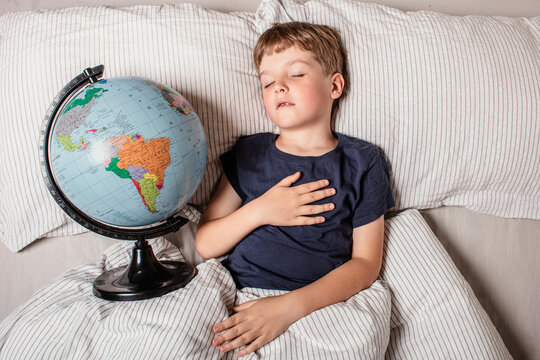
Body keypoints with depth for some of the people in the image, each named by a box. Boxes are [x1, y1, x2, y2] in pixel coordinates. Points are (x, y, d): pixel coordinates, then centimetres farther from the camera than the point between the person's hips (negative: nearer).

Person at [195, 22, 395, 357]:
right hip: (239, 300, 1)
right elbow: (205, 245, 11)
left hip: (318, 305, 0)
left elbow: (366, 262, 0)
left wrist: (289, 306, -14)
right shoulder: (249, 153, 14)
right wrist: (260, 211, -7)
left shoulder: (362, 162, 7)